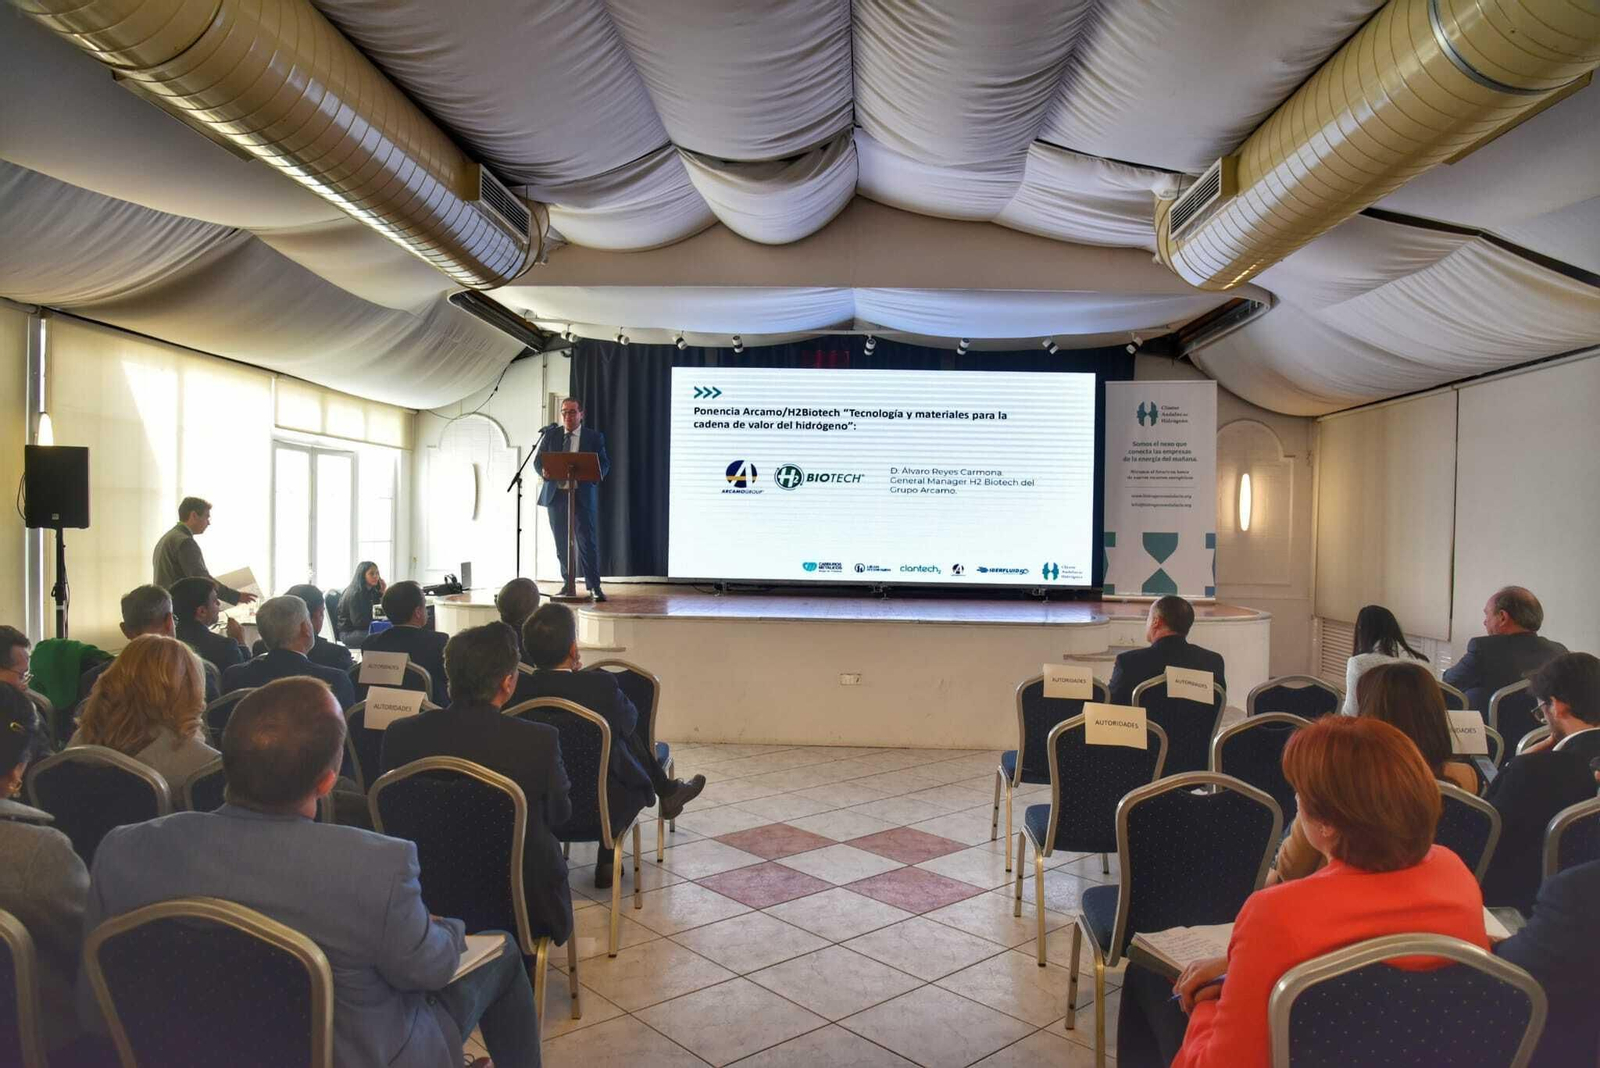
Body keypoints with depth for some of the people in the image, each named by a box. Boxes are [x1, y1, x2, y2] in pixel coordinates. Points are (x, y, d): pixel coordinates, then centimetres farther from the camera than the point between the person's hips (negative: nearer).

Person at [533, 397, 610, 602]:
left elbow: (604, 464, 2)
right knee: (561, 543, 8)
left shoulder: (594, 437, 4)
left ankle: (594, 586, -1)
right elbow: (538, 460, 11)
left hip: (584, 495, -3)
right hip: (555, 494, 3)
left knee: (588, 541, -6)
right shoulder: (550, 435, 10)